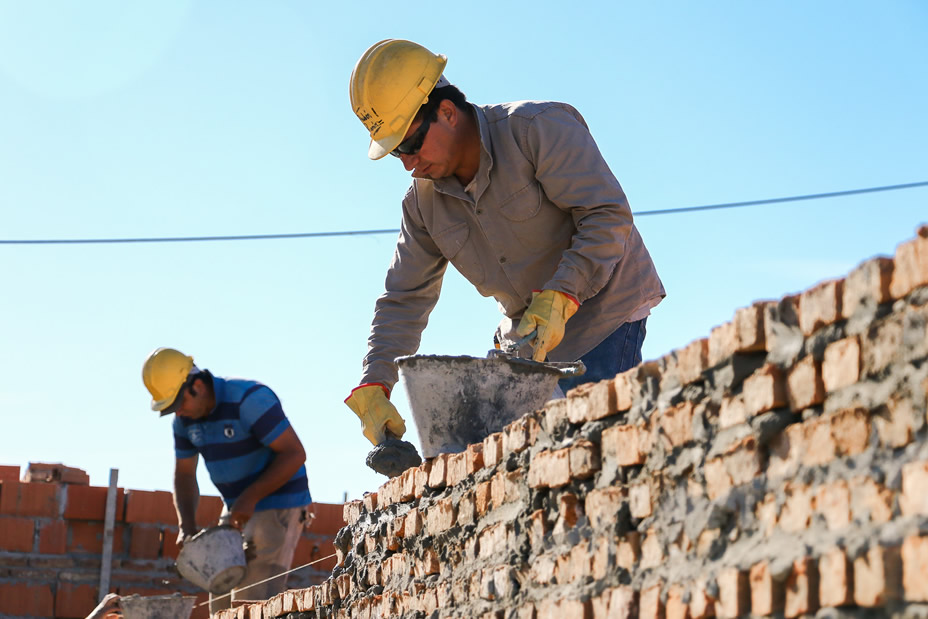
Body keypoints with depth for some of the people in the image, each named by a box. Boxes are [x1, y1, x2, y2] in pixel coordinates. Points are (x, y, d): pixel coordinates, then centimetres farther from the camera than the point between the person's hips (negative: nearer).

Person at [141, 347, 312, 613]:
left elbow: (295, 454, -23)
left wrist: (250, 498, -25)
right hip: (236, 509, 8)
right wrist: (187, 527, -4)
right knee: (221, 602, 7)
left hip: (278, 506, -8)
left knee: (252, 601, -16)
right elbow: (184, 475, 10)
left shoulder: (249, 399, -23)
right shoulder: (185, 419, 1)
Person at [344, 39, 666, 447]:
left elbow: (607, 216, -23)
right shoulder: (423, 202, 2)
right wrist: (373, 386, -10)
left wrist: (559, 299, -34)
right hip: (525, 330, 7)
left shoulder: (540, 128, -18)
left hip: (605, 310, -7)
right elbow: (404, 300, 4)